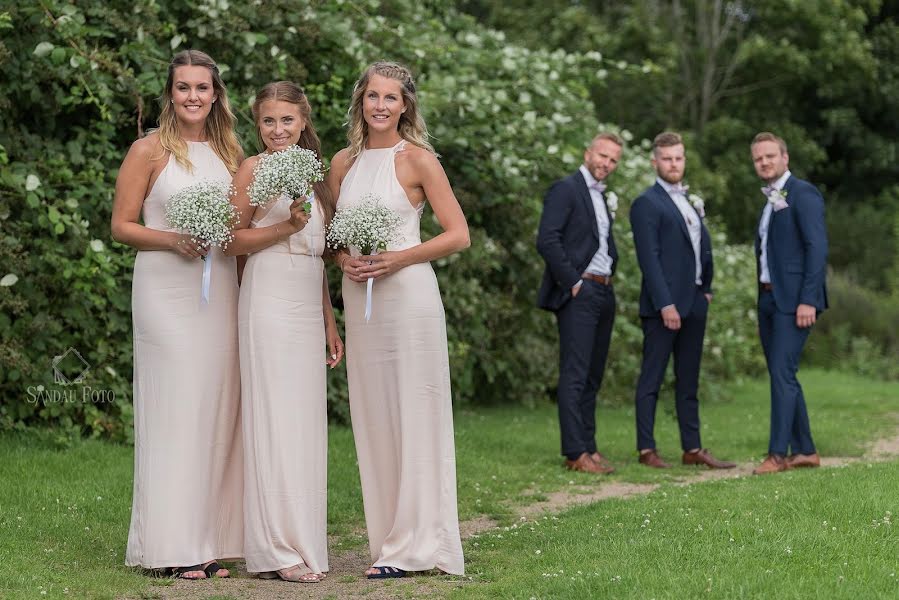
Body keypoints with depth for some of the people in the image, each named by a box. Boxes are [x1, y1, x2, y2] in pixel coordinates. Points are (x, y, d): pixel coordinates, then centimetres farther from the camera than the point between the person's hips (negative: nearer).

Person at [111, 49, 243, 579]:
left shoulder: (230, 153, 13)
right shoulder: (150, 151, -1)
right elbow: (122, 225, -3)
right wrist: (172, 239, -17)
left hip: (220, 291, 5)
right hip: (166, 292, -5)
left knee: (216, 410, 4)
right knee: (174, 410, -6)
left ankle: (207, 541, 10)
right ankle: (173, 546, -2)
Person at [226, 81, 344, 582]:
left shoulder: (312, 174, 17)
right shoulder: (254, 169, -1)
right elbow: (232, 241, -5)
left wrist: (330, 323, 18)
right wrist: (287, 226, -16)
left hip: (310, 310, 6)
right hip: (270, 302, -6)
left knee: (307, 421, 5)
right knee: (276, 418, -7)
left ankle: (303, 540, 8)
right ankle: (278, 549, -5)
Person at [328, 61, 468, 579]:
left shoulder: (418, 159, -4)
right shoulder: (344, 163, 11)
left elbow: (458, 235, -6)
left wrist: (397, 259, -15)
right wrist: (344, 260, -2)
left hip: (408, 295, -5)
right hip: (359, 298, 5)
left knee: (413, 415, -4)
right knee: (373, 418, 7)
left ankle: (412, 546, 0)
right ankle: (389, 538, 13)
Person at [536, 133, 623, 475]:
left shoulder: (602, 196, 19)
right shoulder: (566, 189, -6)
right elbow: (547, 241, -15)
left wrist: (610, 274, 10)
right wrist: (573, 282, -15)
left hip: (603, 294, 9)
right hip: (578, 293, -8)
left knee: (593, 377, 9)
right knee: (575, 376, -9)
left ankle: (588, 448, 12)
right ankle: (576, 453, -10)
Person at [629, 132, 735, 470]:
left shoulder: (691, 201, 19)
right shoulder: (647, 204, -6)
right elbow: (649, 258, -13)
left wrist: (706, 288, 9)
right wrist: (665, 304, -19)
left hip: (694, 303, 8)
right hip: (663, 305, -8)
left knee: (688, 381, 11)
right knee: (652, 379, -3)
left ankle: (692, 448, 14)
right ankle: (646, 450, 0)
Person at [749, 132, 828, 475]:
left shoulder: (803, 193, -7)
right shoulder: (770, 201, 19)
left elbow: (817, 248, -15)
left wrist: (808, 300, -21)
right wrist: (763, 303, 14)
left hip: (794, 300, -9)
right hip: (768, 298, 9)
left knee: (782, 373, -12)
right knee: (781, 376, 9)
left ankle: (778, 453, -10)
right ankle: (804, 450, 14)